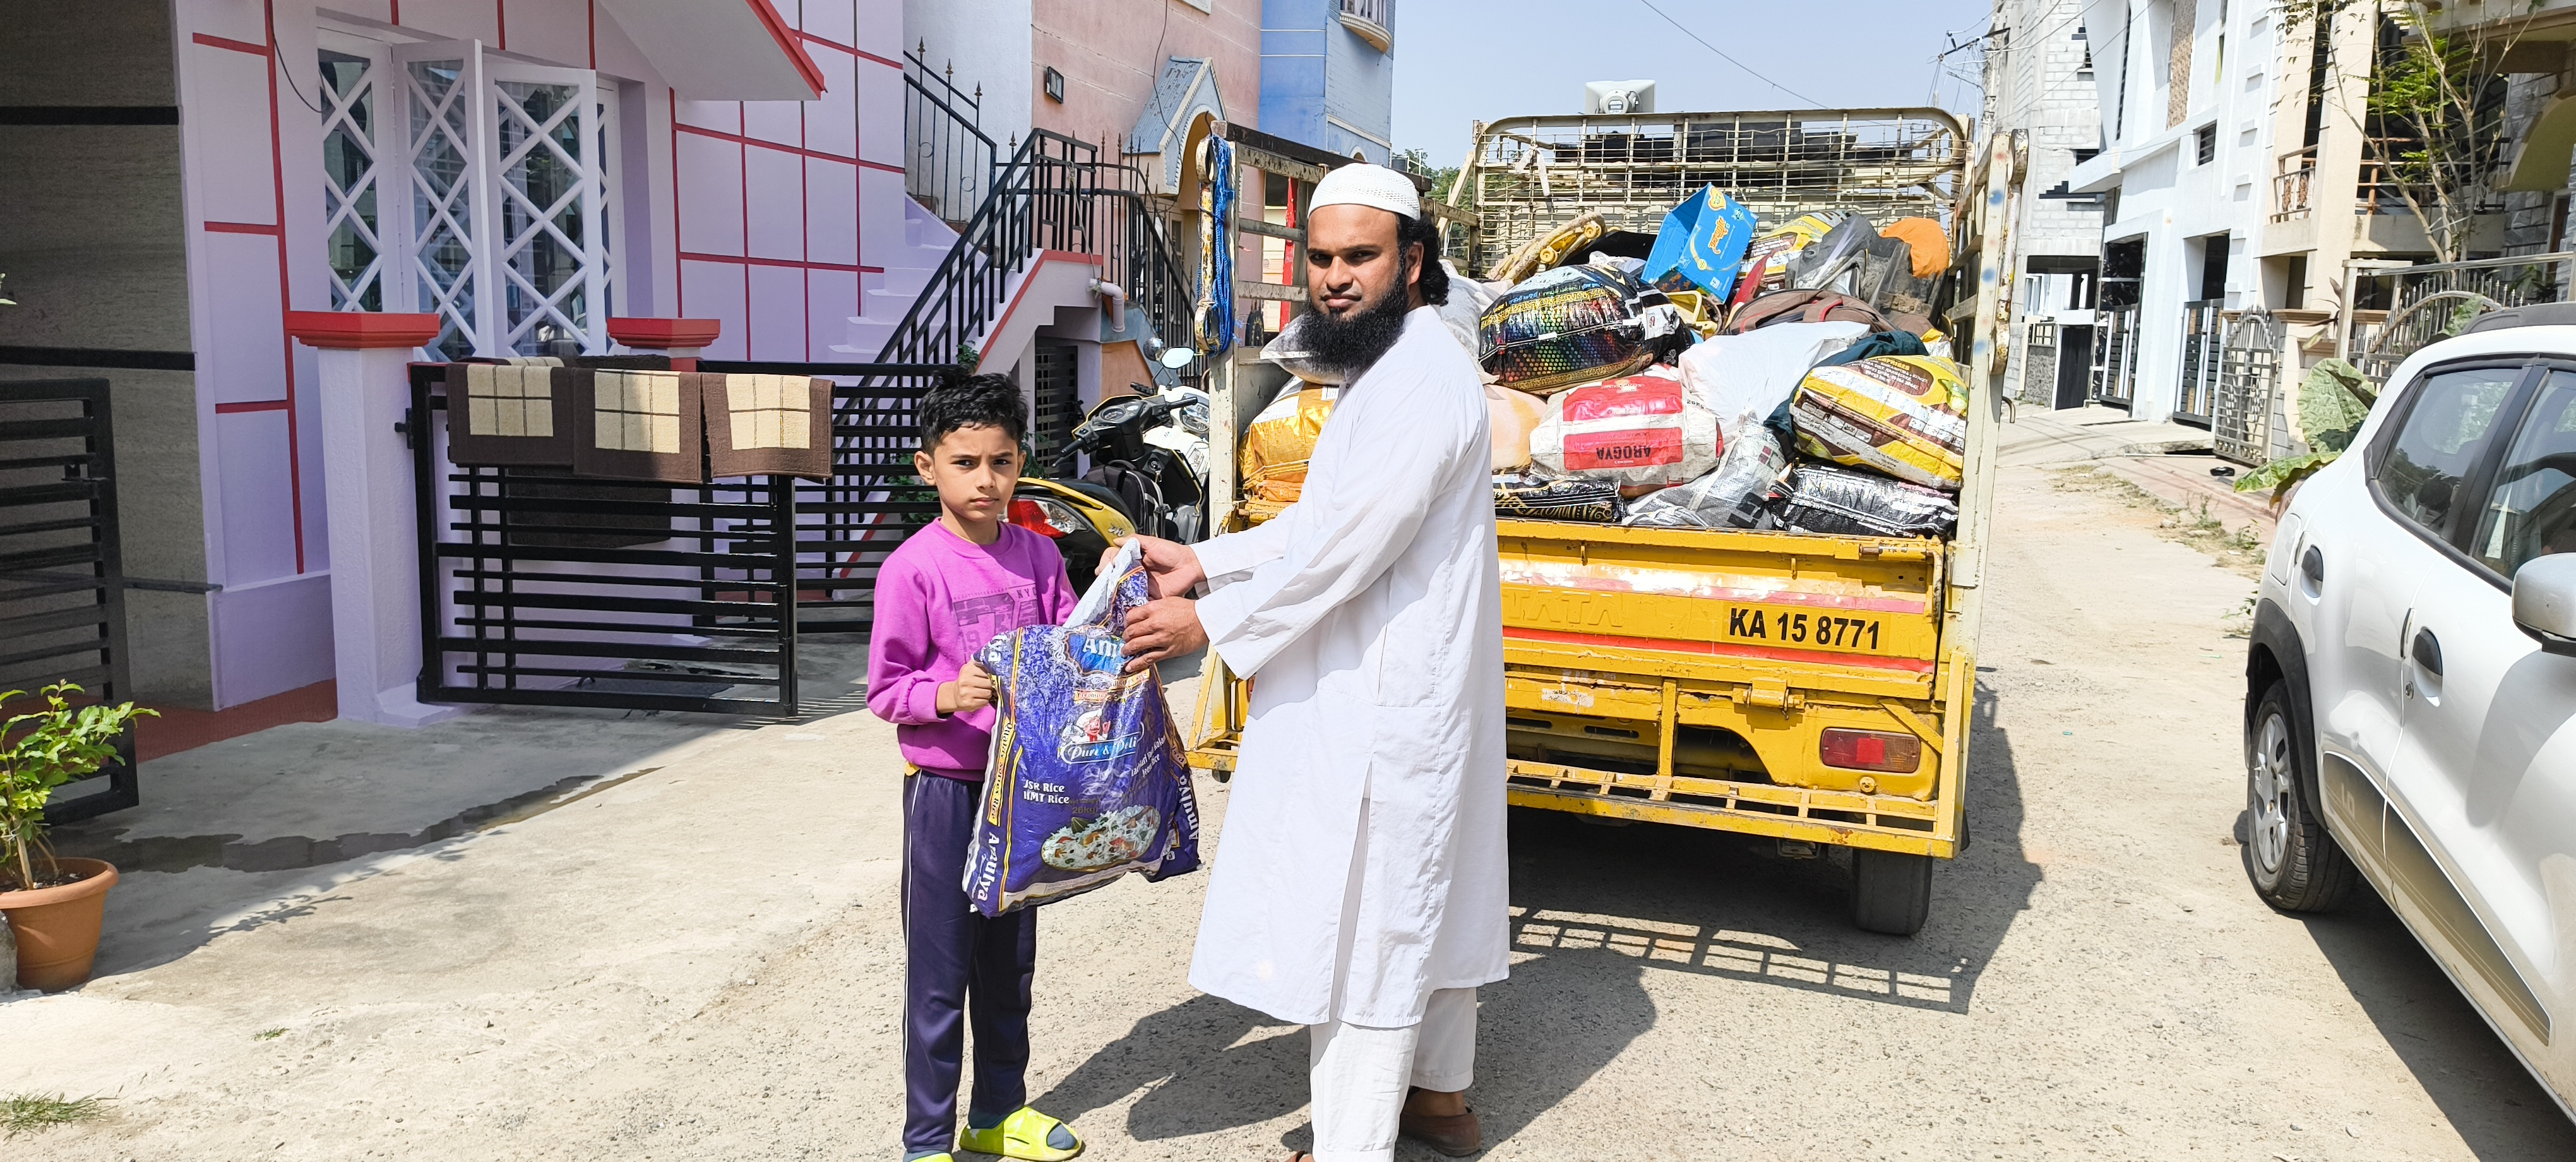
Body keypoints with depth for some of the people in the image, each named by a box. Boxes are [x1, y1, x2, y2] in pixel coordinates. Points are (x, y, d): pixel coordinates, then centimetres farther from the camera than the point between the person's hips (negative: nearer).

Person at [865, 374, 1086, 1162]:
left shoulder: (1039, 556, 1)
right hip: (944, 786, -5)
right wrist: (946, 695, -28)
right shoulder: (913, 567, -12)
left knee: (1011, 957, 17)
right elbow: (885, 688, -10)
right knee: (940, 970, 3)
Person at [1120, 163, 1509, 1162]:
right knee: (1426, 894, 21)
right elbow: (1320, 521, 18)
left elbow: (1344, 551, -25)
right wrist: (1208, 562, 9)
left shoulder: (1421, 382, -21)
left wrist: (1213, 624, -16)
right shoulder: (1389, 369, 14)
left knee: (1360, 923, -3)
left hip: (1379, 712, -11)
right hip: (1408, 695, 11)